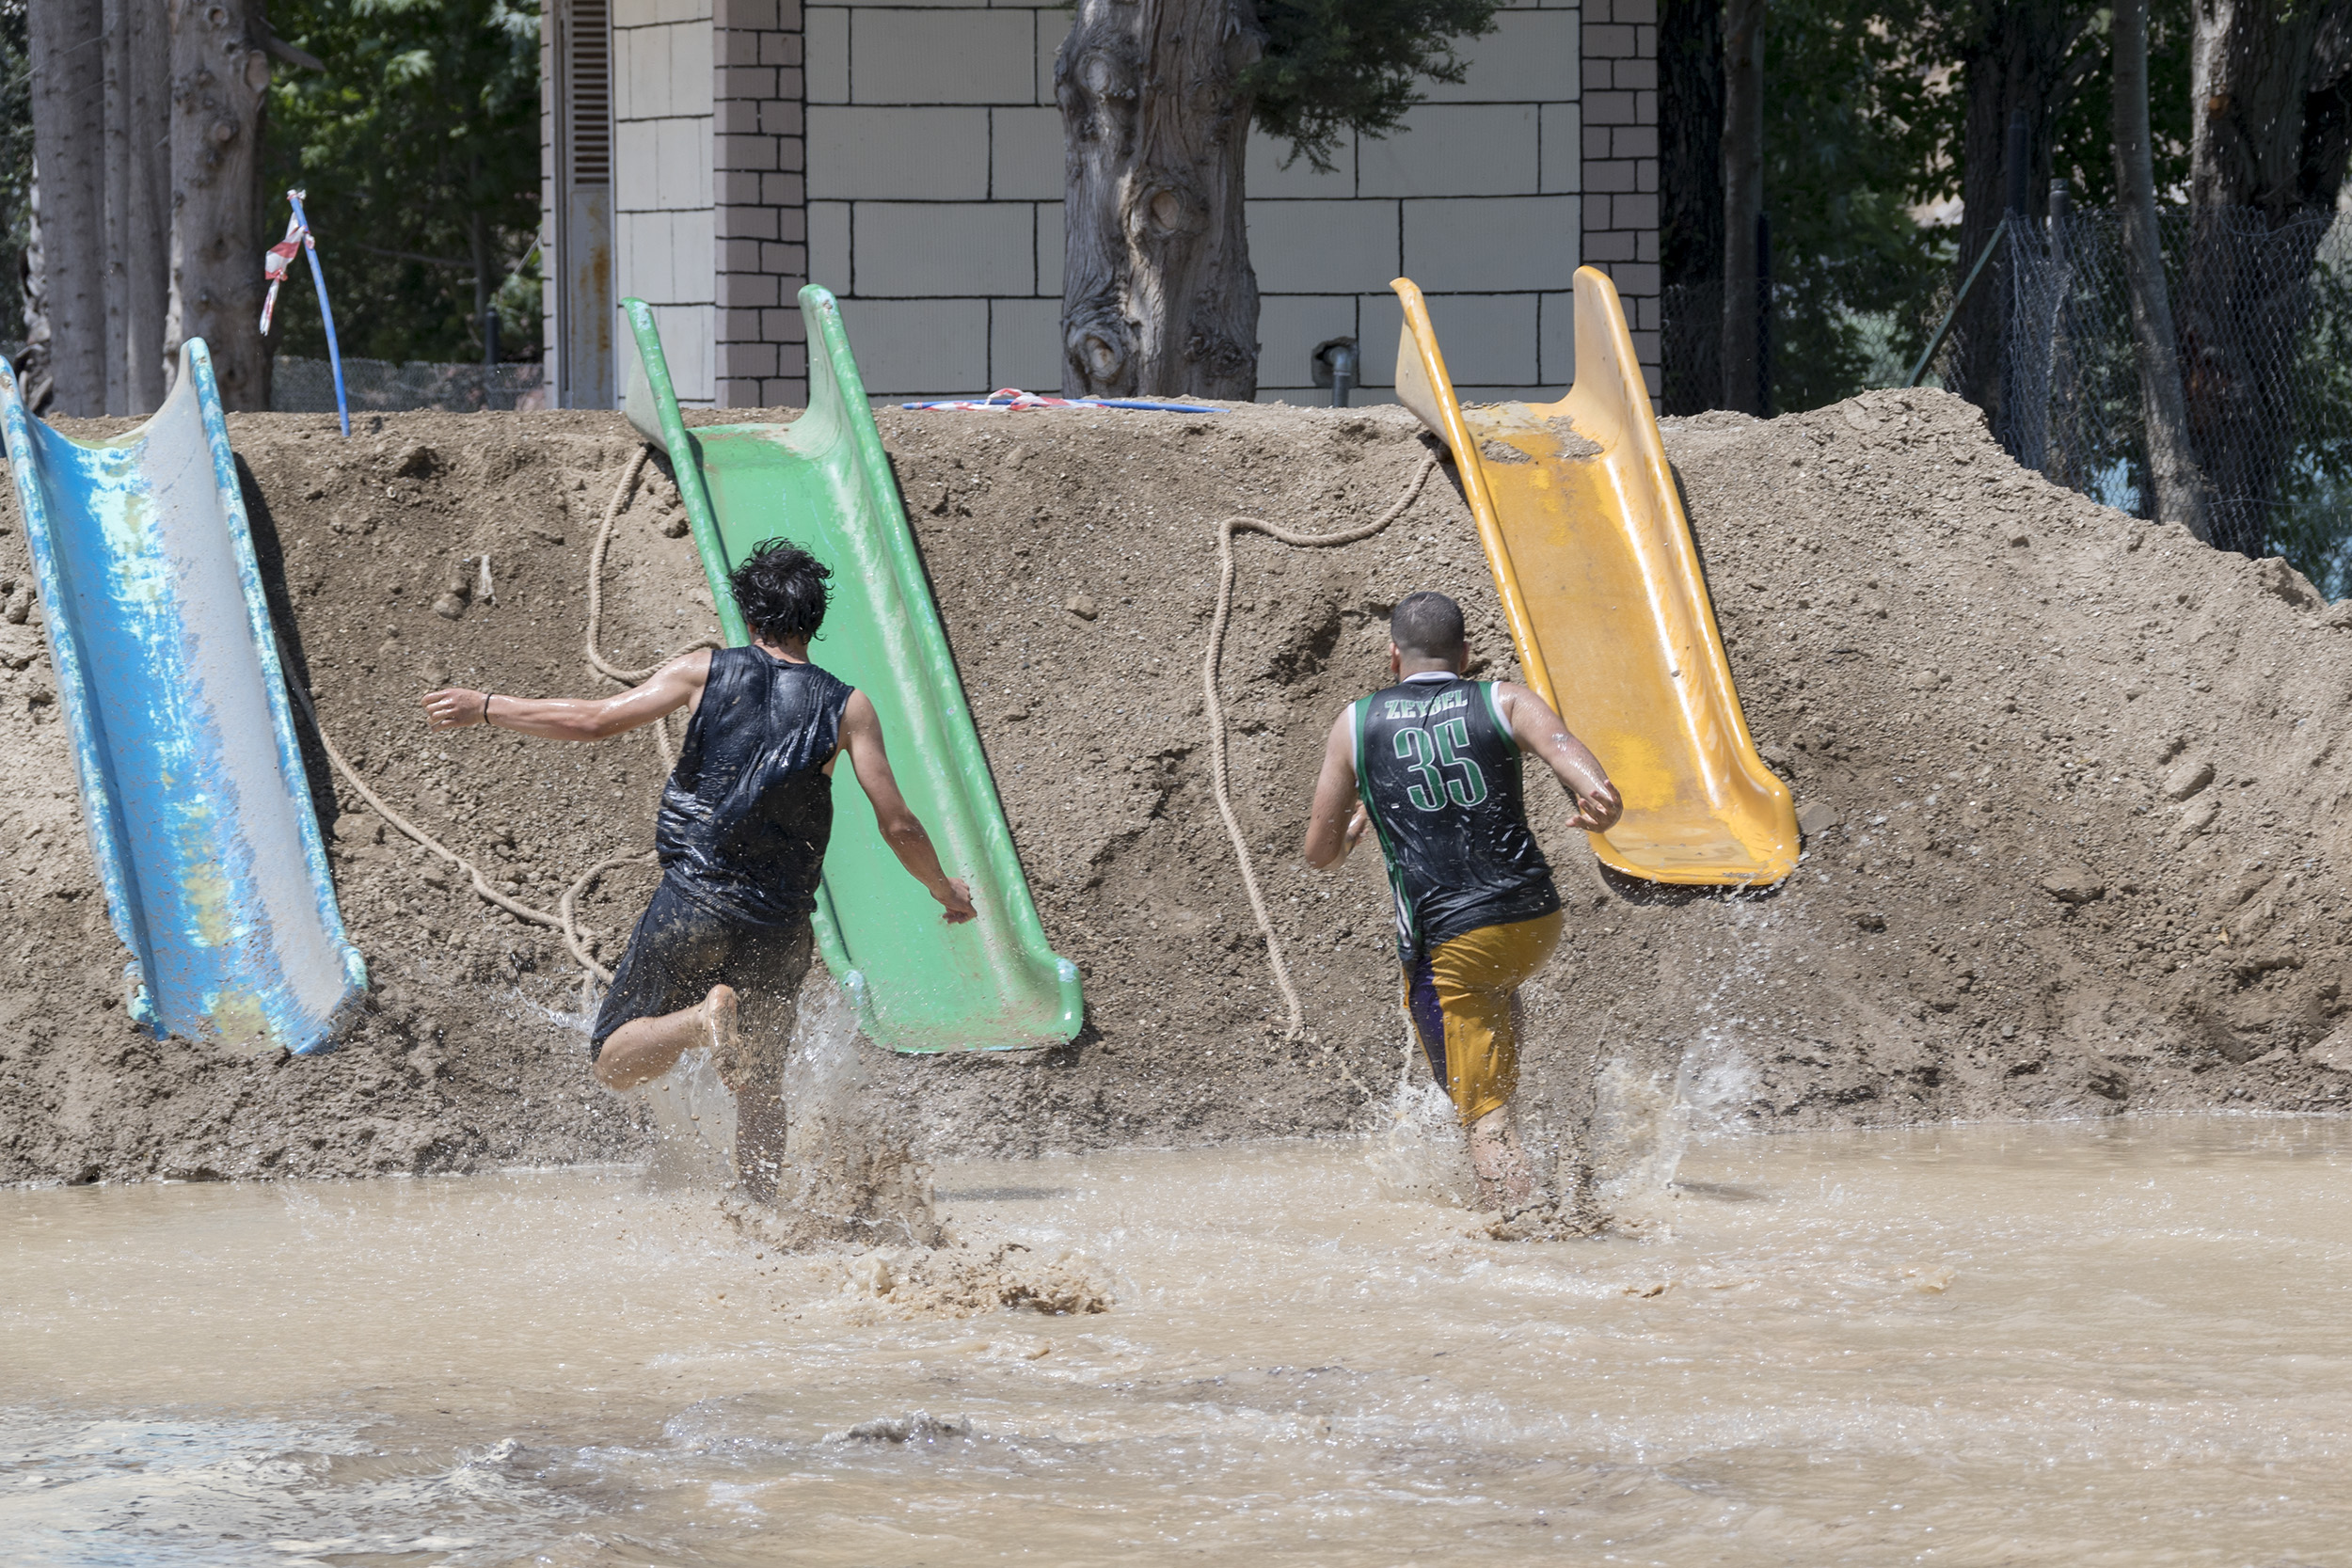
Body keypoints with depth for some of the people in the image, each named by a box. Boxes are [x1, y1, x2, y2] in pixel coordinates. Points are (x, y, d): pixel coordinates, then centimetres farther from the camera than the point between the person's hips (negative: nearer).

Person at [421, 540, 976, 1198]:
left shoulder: (706, 672, -1)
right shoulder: (847, 707, 1)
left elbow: (594, 720, -4)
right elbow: (898, 827, -1)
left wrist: (484, 707, 8)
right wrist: (946, 891, 18)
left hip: (692, 904, -2)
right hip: (778, 924, 2)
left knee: (614, 1062, 5)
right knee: (761, 1089, 16)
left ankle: (704, 1018, -24)